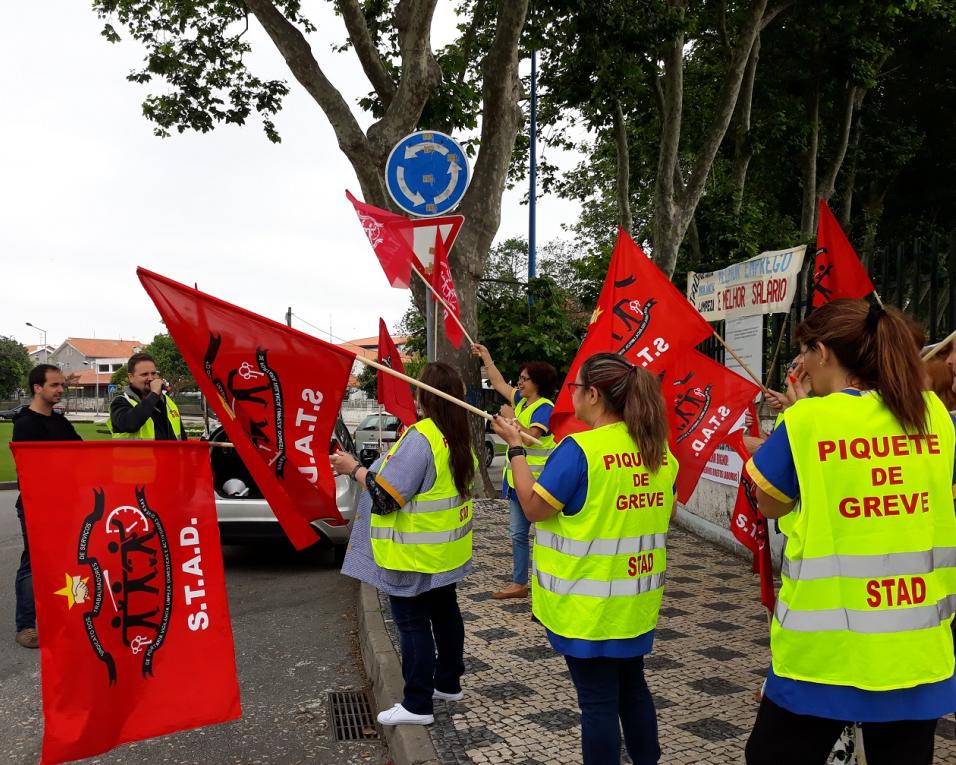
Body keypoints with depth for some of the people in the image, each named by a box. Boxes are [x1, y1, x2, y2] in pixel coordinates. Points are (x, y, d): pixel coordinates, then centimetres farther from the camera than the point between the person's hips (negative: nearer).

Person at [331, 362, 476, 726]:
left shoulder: (420, 438, -25)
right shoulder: (459, 439, 3)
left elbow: (384, 496, -26)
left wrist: (354, 468, -12)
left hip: (415, 557, -9)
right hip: (447, 551, 9)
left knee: (413, 624, 1)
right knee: (444, 613, 19)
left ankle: (417, 705, 9)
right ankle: (448, 683, 34)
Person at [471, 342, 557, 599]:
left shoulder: (545, 408, -14)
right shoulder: (521, 400, 12)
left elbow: (529, 436, -26)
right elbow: (498, 383, 22)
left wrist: (511, 418, -15)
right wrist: (486, 356, 23)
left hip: (536, 480, -9)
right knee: (518, 533, 12)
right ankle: (519, 583, 20)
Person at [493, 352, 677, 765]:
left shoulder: (579, 449, -20)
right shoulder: (658, 449, 2)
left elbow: (534, 507, -14)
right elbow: (665, 513, 14)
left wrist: (515, 446, -7)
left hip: (589, 603, -7)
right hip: (636, 599, 7)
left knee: (598, 700, 5)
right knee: (632, 686, 22)